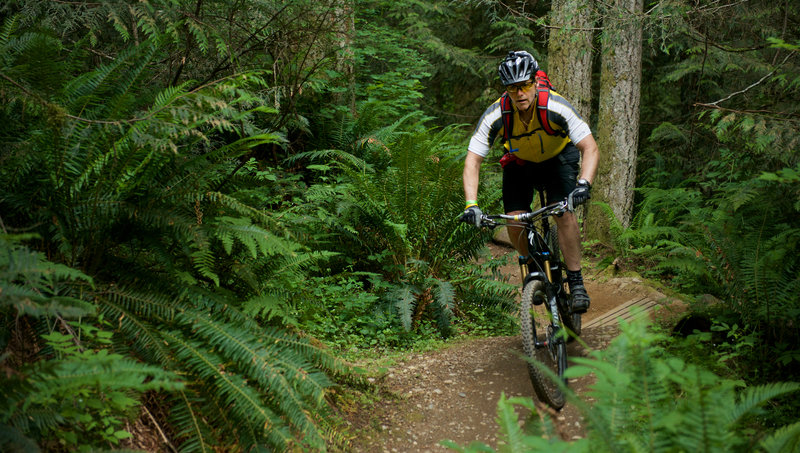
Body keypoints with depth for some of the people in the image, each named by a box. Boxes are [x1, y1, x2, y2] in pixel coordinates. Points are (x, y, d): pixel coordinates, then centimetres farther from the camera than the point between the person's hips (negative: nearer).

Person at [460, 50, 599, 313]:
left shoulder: (556, 107, -34)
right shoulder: (495, 116, -31)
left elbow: (590, 148, -33)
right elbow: (472, 162, -29)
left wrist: (584, 183, -51)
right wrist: (471, 205, -42)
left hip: (558, 158, -2)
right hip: (519, 162, 2)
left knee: (564, 212, -24)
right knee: (514, 219, -15)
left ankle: (576, 282, -13)